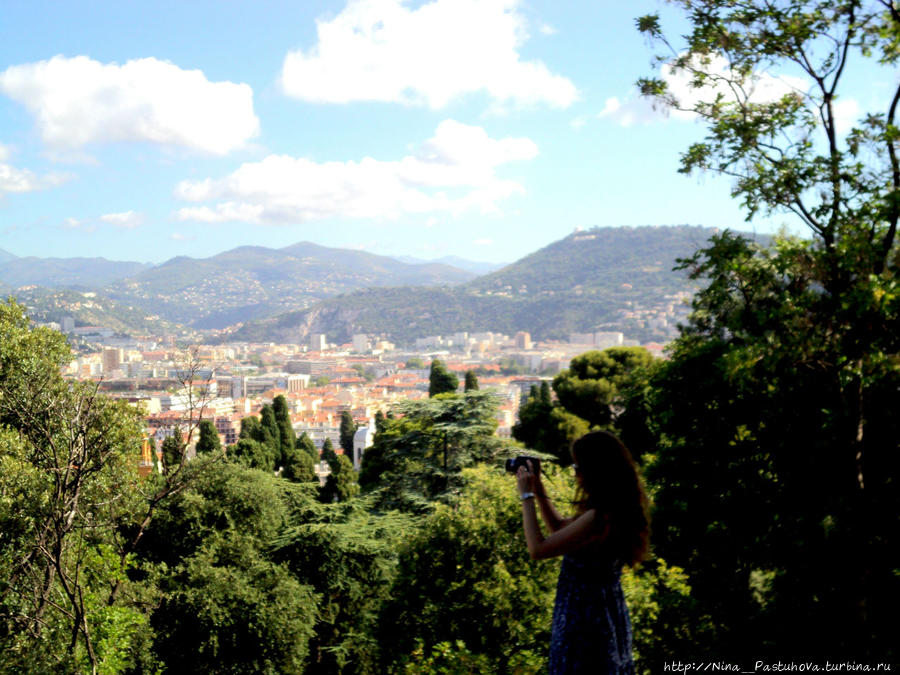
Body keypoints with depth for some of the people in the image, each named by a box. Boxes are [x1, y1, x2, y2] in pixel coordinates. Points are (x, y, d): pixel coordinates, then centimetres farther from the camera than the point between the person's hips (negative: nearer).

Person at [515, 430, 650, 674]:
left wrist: (526, 496, -14)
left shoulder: (598, 519, -28)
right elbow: (559, 527, 17)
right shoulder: (617, 510, 2)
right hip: (609, 612, 9)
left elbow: (537, 549, -23)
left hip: (584, 619, -9)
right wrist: (538, 489, 10)